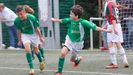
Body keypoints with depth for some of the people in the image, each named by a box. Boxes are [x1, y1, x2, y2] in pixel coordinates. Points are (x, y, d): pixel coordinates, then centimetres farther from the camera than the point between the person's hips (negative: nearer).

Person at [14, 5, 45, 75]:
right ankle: (31, 68, -15)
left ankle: (41, 61, 48)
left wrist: (40, 37, -1)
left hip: (33, 34, -1)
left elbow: (36, 28, -14)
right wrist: (19, 40, 6)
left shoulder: (32, 18, -30)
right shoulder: (17, 21, -23)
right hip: (25, 35, 1)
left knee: (36, 50, 15)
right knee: (27, 49, -21)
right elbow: (18, 30, -4)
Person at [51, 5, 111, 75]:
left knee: (72, 59, 9)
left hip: (77, 43, -2)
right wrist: (54, 20, 23)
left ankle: (78, 59, 48)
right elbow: (62, 21, 6)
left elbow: (95, 27, -25)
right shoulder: (70, 20, -13)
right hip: (69, 40, 2)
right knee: (63, 53, -19)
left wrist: (105, 30, -27)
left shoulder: (83, 22, -25)